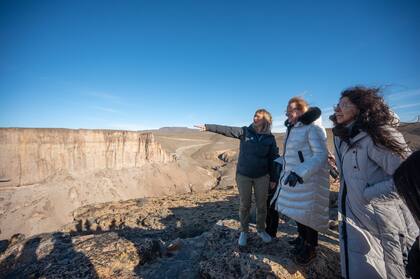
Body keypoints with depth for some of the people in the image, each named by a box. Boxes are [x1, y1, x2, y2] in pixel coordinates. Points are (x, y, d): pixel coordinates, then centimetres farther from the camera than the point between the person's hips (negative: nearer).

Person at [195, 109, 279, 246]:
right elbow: (226, 130, -11)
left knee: (261, 205, 14)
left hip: (262, 177, 1)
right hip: (243, 175, 0)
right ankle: (244, 231, 33)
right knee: (244, 205, 11)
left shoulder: (270, 138, -3)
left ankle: (261, 230, 38)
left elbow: (273, 159, 1)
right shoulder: (244, 132, -4)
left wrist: (273, 179, 1)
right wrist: (208, 127, -18)